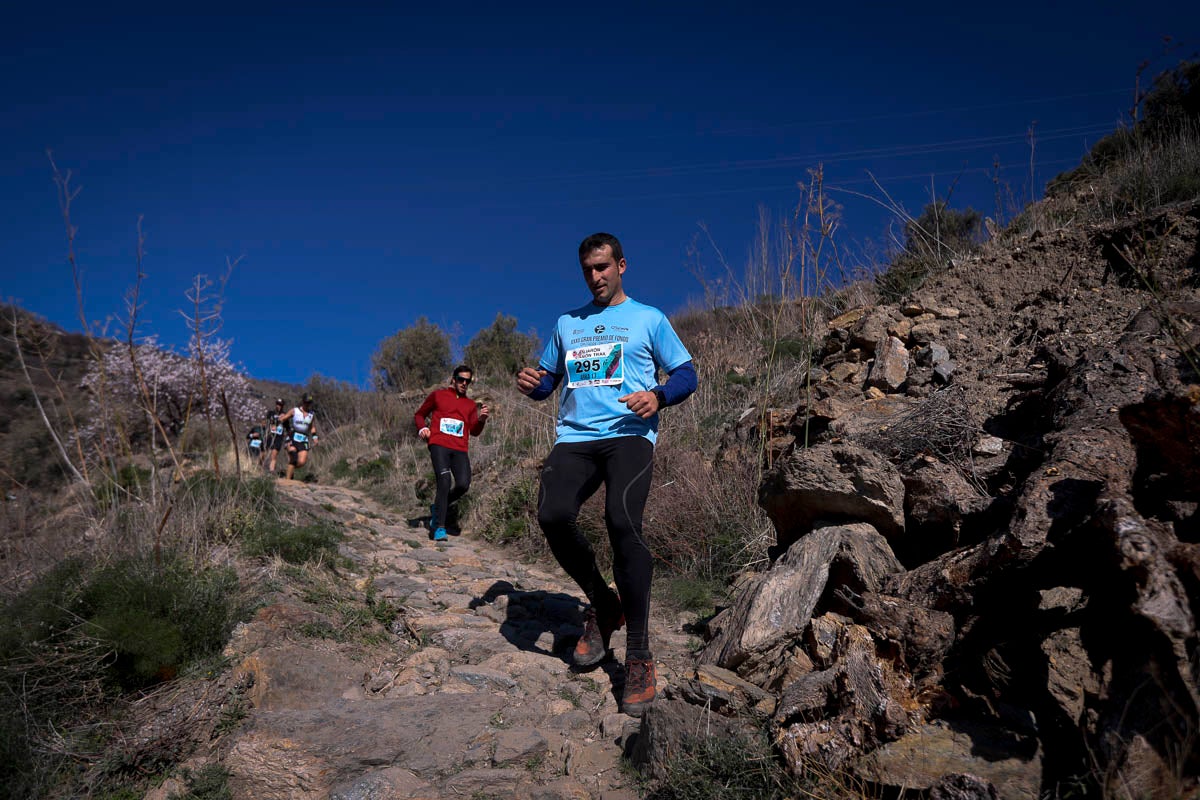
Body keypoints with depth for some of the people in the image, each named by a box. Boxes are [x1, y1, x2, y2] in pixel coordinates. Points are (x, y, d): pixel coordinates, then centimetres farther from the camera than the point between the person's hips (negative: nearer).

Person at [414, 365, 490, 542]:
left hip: (460, 449, 3)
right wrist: (422, 428, 0)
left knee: (463, 484, -16)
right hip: (439, 445, -3)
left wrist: (481, 419, -8)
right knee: (444, 480, -22)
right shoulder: (437, 395, 16)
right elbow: (419, 415, 21)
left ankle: (438, 508, 13)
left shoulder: (471, 405, 22)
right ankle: (440, 527, -17)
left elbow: (474, 431, 12)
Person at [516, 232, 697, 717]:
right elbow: (548, 380, 28)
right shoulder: (567, 324, 25)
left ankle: (639, 657, -15)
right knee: (552, 517, -25)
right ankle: (602, 604, 3)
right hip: (575, 437, 4)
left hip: (629, 433, -3)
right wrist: (531, 384, 3)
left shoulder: (649, 318, 14)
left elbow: (686, 374, 10)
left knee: (622, 522, -28)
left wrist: (658, 395, -12)